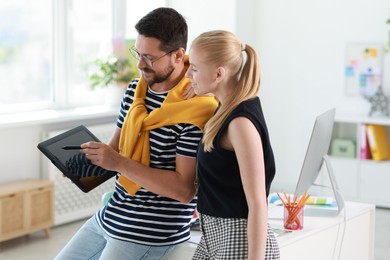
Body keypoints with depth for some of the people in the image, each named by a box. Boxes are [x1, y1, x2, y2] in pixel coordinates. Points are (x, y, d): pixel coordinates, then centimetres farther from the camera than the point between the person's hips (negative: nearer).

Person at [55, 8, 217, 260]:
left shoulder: (196, 107, -20)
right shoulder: (136, 90, 4)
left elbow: (185, 189, -23)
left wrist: (120, 164, -27)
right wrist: (86, 158, -8)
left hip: (151, 231, -8)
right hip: (109, 216, 8)